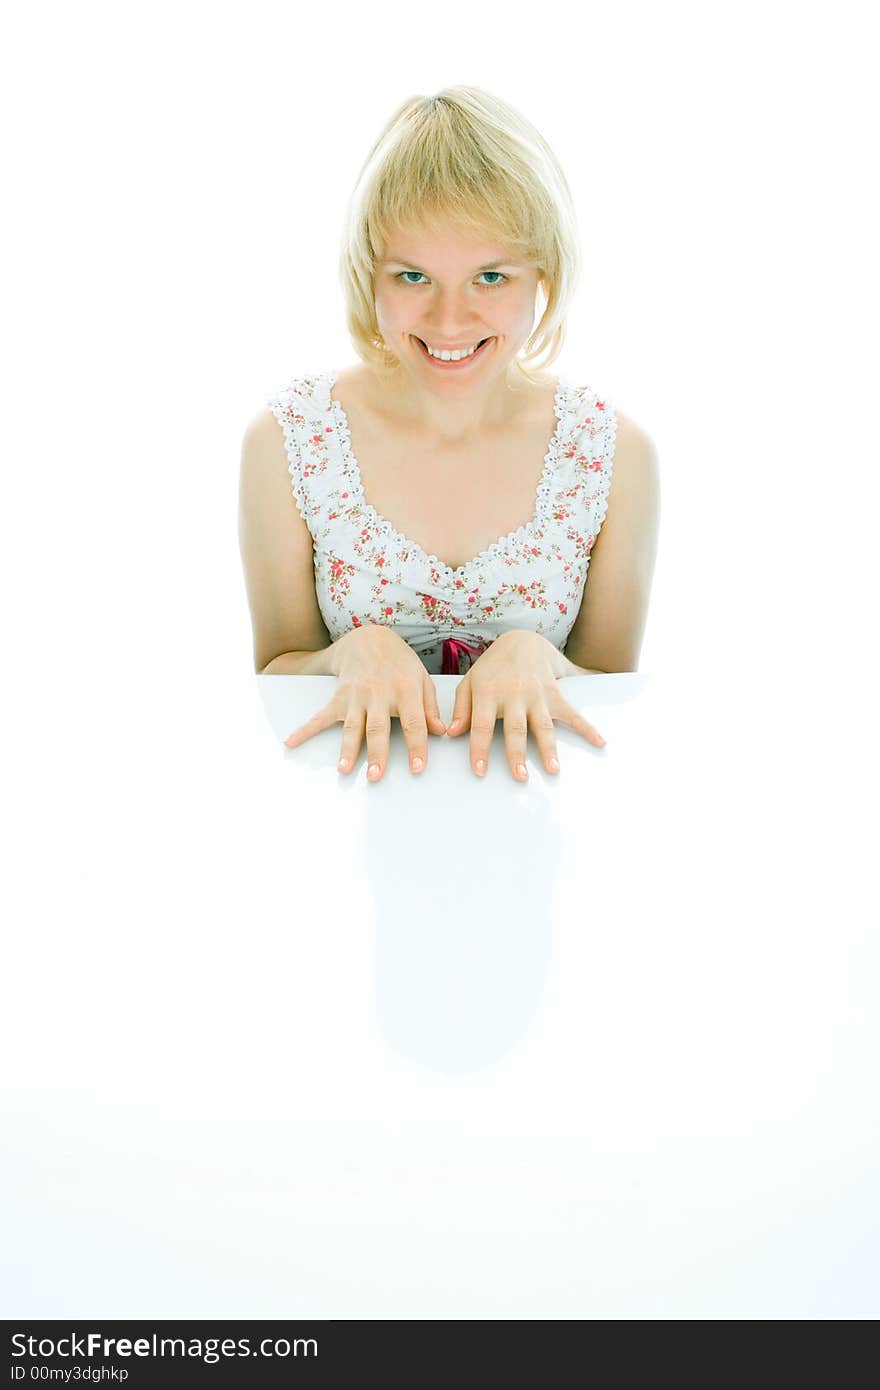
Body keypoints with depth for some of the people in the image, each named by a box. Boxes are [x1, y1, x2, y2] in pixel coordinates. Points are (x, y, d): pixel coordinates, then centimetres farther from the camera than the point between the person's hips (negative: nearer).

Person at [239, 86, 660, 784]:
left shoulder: (617, 453, -7)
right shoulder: (286, 440, -8)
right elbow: (274, 675, 2)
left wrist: (538, 659, -18)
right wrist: (353, 654, -18)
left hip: (532, 790, 2)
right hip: (360, 778, -2)